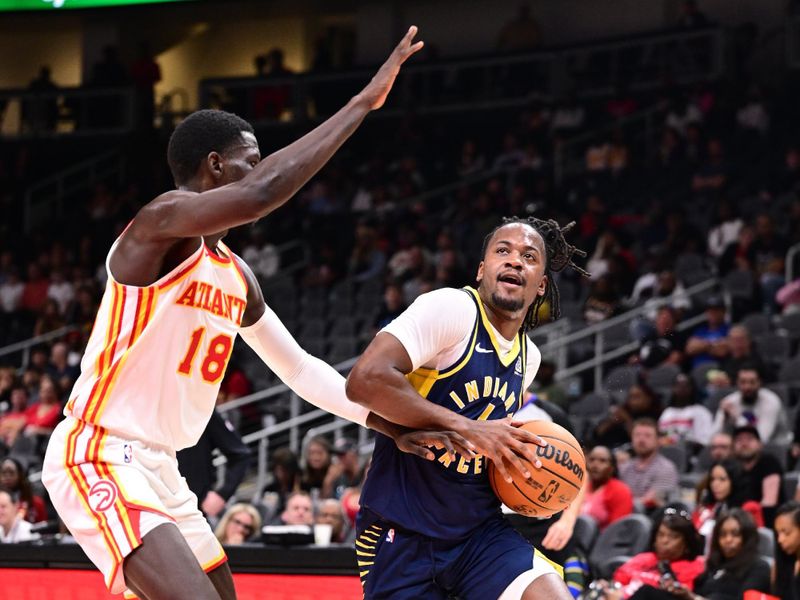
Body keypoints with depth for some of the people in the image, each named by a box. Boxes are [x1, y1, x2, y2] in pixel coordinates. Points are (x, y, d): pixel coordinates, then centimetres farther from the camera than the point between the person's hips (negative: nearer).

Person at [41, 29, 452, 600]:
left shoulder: (236, 276, 14)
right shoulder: (161, 223, -15)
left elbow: (300, 367, 23)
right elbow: (264, 192, -32)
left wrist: (391, 424, 12)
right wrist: (364, 102, -26)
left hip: (159, 468, 10)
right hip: (98, 459, -10)